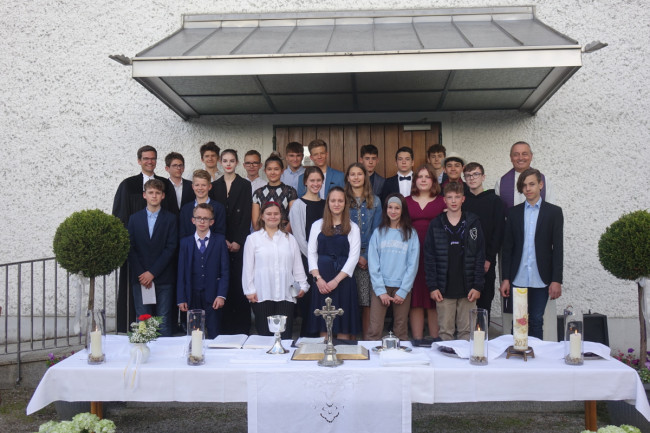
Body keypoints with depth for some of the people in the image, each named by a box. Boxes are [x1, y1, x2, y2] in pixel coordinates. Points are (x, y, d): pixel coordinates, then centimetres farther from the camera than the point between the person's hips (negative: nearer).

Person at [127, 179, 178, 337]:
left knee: (164, 322, -1)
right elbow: (130, 248, 4)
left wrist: (152, 273, -10)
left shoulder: (170, 218, 4)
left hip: (163, 278, -1)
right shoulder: (134, 218, 11)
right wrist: (141, 274, -7)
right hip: (140, 278, 2)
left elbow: (171, 248, -4)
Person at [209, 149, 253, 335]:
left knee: (239, 283, -4)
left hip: (239, 242, -2)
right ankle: (225, 325, 8)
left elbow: (246, 216, -2)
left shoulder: (245, 185, 3)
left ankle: (242, 326, 2)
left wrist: (238, 241, -10)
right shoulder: (214, 186, 11)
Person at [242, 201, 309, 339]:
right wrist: (249, 290, -1)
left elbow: (297, 265, 15)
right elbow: (248, 267, 5)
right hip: (262, 296, -1)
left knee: (285, 335, -4)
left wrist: (302, 285, 8)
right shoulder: (253, 239, 8)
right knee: (265, 333, 0)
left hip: (286, 295, 2)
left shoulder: (290, 239, 15)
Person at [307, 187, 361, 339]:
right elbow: (311, 253, 5)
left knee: (344, 327, -1)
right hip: (321, 280, 1)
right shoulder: (318, 225, 9)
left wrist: (336, 280, -11)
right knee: (324, 327, 3)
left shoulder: (353, 228, 5)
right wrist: (318, 278, -8)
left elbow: (353, 257, -2)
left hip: (343, 280, -1)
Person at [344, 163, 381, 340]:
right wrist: (355, 256, -6)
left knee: (367, 300, -2)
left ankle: (367, 338, 6)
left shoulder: (375, 201, 10)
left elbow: (376, 231, 6)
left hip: (368, 256, 1)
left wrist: (367, 256, -6)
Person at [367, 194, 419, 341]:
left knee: (401, 331, 1)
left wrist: (402, 291, -6)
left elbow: (413, 264, 2)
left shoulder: (411, 234, 6)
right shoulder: (378, 233, 8)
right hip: (380, 287, 0)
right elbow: (373, 264, 3)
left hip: (402, 287, 0)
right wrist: (381, 291, -6)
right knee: (375, 329, -5)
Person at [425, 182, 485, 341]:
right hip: (444, 289, 0)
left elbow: (480, 256, 2)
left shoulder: (473, 223, 3)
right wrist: (432, 286, -6)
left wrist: (477, 286, -5)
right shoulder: (436, 225, 3)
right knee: (445, 331, 4)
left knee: (467, 331, 6)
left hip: (468, 289, 0)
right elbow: (429, 258, 1)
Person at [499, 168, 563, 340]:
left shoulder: (554, 211, 2)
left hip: (541, 279, -1)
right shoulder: (513, 212, 7)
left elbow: (558, 248, -1)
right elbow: (507, 247, 7)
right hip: (518, 279, 1)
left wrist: (556, 280, -7)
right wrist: (505, 278, 2)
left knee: (536, 322, 5)